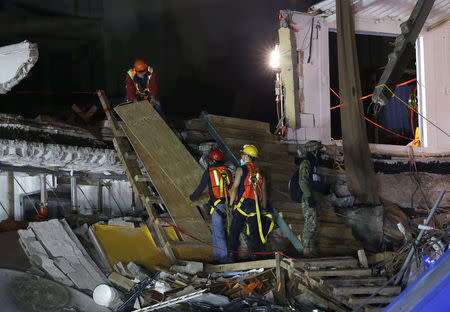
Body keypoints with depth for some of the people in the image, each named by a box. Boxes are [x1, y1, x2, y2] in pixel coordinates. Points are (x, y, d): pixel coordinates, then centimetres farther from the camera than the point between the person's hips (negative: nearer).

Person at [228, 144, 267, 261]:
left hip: (242, 205, -4)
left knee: (235, 230, 3)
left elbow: (235, 187, -9)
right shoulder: (259, 172, 13)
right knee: (254, 232, 9)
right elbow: (263, 193, 14)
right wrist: (264, 209, 19)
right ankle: (254, 256, 8)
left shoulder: (241, 169, -2)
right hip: (255, 207, 4)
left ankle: (232, 255, 1)